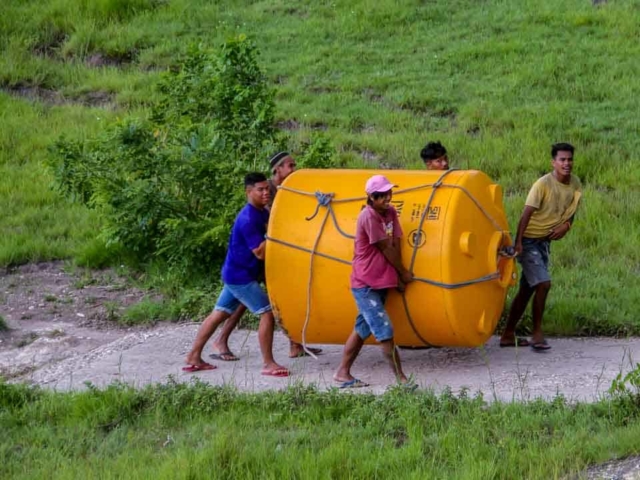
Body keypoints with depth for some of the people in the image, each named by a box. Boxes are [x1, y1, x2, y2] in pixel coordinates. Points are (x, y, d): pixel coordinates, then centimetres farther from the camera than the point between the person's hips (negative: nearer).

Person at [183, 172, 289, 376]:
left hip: (236, 274, 10)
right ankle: (268, 364, -6)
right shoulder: (248, 219, -22)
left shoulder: (263, 213, 7)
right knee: (267, 312, -10)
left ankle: (193, 358, 17)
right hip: (240, 276, -10)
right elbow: (260, 252, -24)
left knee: (219, 313, 12)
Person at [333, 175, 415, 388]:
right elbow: (386, 248, -13)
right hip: (365, 284, -9)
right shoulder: (368, 216, -18)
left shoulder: (390, 213, 6)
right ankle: (401, 378, -7)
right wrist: (403, 273, -4)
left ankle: (343, 373, 20)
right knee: (384, 332, -9)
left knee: (362, 329, 13)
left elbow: (395, 244, 2)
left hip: (381, 282, 9)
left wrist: (398, 274, -8)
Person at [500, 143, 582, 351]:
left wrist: (566, 225, -10)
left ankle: (508, 335, 20)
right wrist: (518, 242, -31)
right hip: (529, 240, -7)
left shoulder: (575, 184, 0)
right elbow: (526, 213, -23)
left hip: (545, 241, 7)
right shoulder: (543, 184, -19)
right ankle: (537, 334, -7)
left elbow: (571, 211, 13)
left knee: (527, 289, 11)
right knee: (543, 283, -17)